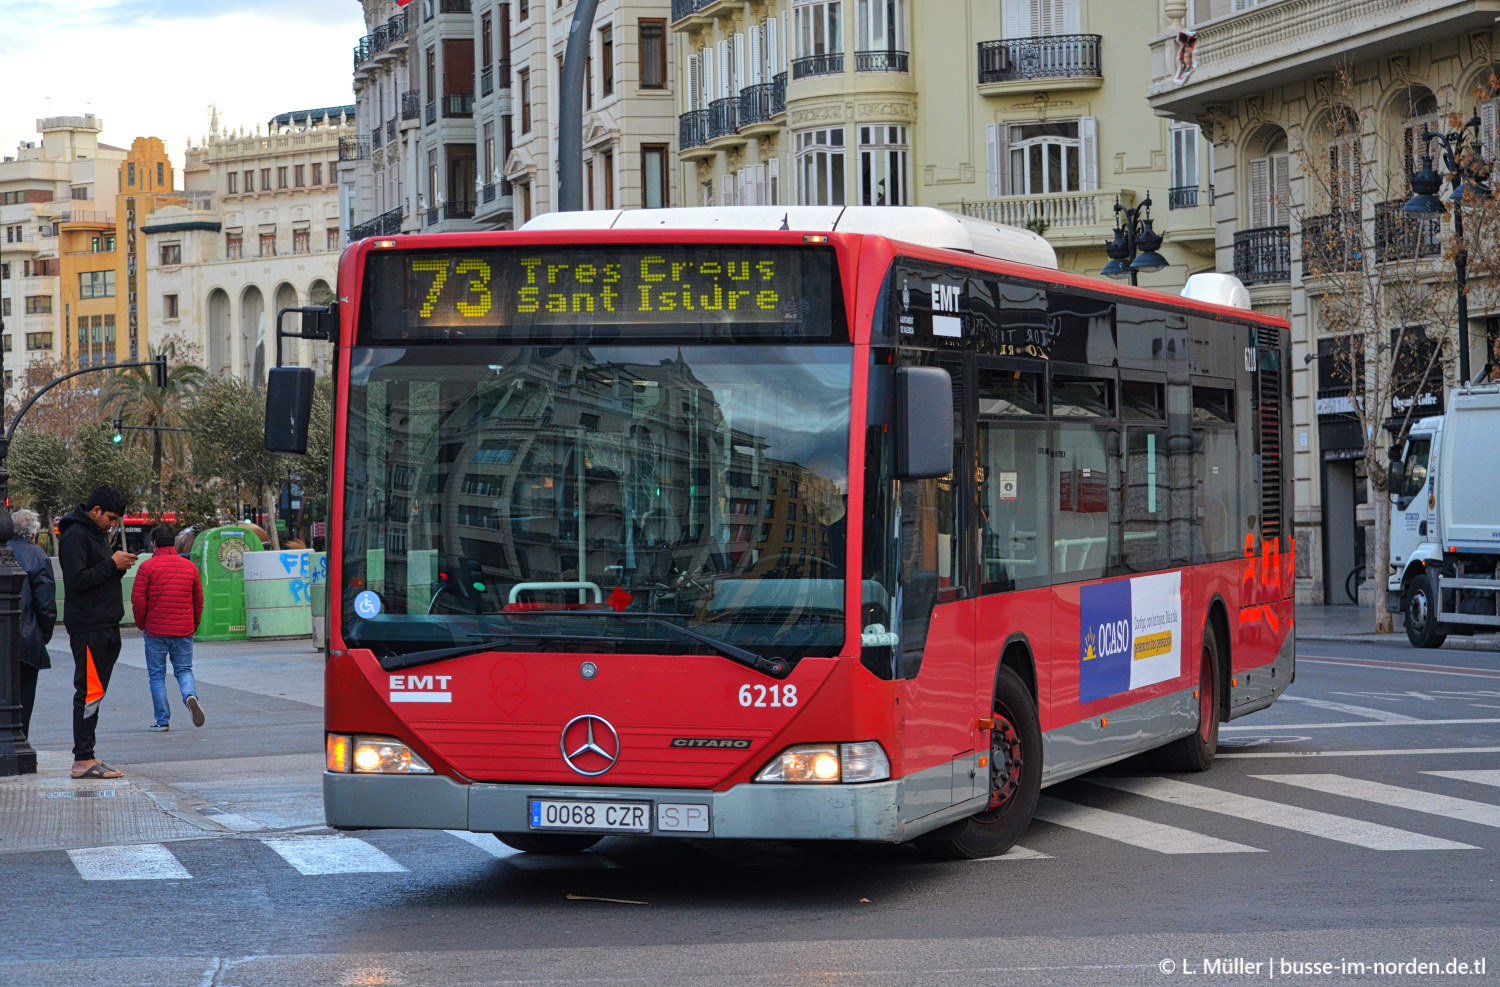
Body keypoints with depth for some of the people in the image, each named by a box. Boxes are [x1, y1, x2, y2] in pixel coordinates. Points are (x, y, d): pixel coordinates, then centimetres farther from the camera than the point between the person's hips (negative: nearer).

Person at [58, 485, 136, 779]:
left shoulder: (98, 534, 19)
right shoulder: (75, 536, -11)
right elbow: (77, 580, -20)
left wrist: (119, 566, 6)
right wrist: (112, 564, -16)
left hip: (106, 626, 10)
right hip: (88, 628, -10)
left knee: (94, 692, 10)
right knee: (90, 693, -10)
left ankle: (86, 757, 14)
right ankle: (83, 760, -9)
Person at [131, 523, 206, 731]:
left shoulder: (147, 566, -6)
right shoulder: (189, 567, 6)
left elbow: (138, 599, -8)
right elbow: (198, 599, 11)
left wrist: (141, 624, 6)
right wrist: (193, 625, 22)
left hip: (156, 630, -3)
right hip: (184, 631, 3)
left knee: (157, 675, 7)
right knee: (184, 670, 13)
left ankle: (162, 721, 5)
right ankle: (190, 695, -18)